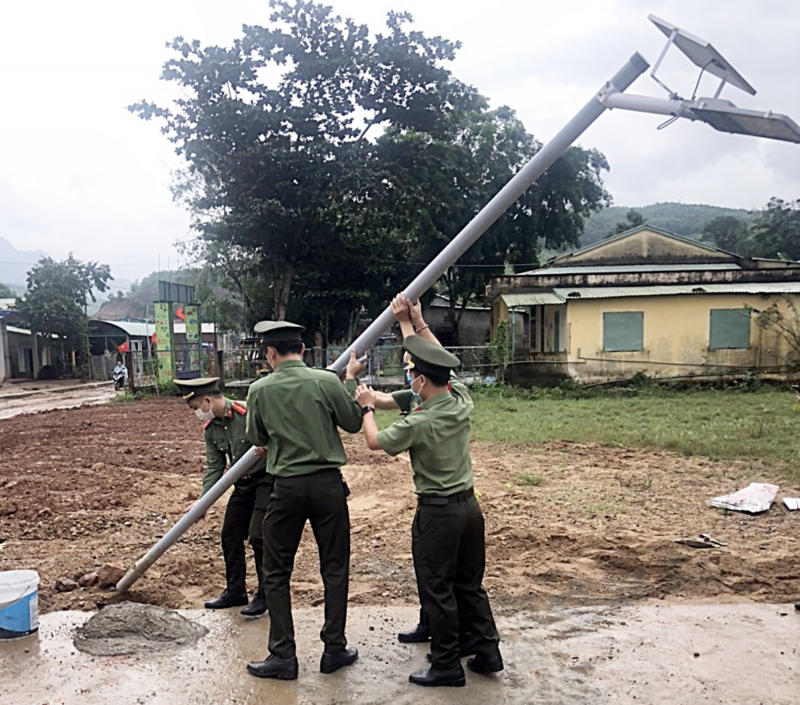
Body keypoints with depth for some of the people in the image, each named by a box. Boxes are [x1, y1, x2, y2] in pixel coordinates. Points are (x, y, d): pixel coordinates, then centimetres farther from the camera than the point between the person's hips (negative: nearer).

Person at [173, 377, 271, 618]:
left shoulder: (248, 413, -22)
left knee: (257, 535, -11)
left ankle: (266, 595, 4)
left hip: (267, 479, -8)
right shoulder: (210, 429, 1)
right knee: (230, 536, 9)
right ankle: (235, 591, 25)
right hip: (243, 484, 8)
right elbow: (214, 467, 3)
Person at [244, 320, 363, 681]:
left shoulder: (259, 390, -5)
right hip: (328, 483, 0)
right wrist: (348, 384, 15)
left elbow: (257, 438, 9)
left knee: (276, 573, 13)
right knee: (335, 569, 13)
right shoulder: (326, 381, -9)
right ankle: (334, 649, 21)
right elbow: (354, 423, 2)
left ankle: (283, 656, 17)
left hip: (287, 487, 0)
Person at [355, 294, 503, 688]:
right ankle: (487, 652, 27)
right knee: (470, 584, 19)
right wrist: (412, 322, 14)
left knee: (437, 590, 6)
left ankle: (447, 666, 16)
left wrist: (367, 407, 11)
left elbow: (375, 441, -5)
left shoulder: (420, 423, -22)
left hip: (437, 511, -7)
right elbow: (439, 360, 11)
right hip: (469, 505, 7)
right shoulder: (462, 401, -5)